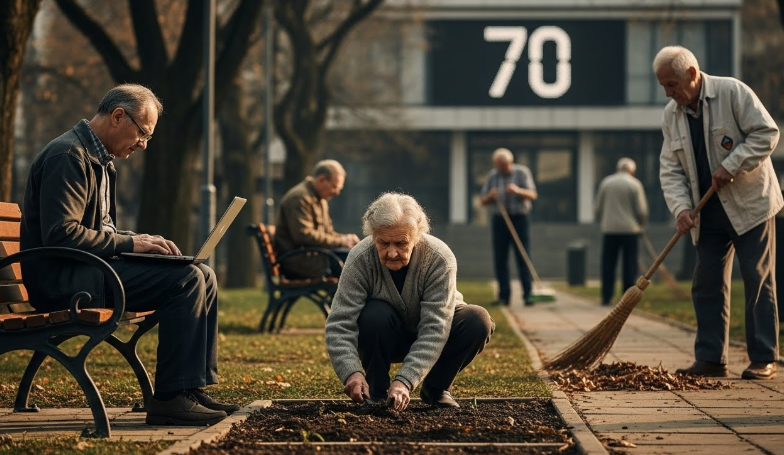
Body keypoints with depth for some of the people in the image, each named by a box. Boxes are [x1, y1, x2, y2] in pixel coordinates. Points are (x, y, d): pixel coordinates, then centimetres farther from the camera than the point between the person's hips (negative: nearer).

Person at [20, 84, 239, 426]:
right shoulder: (69, 156, -13)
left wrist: (140, 244, 3)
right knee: (185, 280, -22)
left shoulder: (101, 161, 21)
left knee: (204, 276, 3)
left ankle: (193, 389, 1)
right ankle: (170, 398, -21)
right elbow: (61, 234, -23)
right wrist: (129, 243, -18)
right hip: (60, 279, -11)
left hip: (87, 270, 11)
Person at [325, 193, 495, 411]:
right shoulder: (360, 259, -27)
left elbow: (434, 329, -35)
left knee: (478, 320, -27)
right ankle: (376, 390, -10)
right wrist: (352, 372, -49)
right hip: (387, 339, 0)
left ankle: (436, 387, -4)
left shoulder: (440, 259, -30)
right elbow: (339, 325, -31)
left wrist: (405, 380, -47)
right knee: (376, 315, -34)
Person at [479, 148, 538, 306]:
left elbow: (533, 195, -7)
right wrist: (490, 196, -15)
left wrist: (518, 191, -26)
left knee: (524, 258, -9)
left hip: (519, 218, -3)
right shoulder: (493, 176, 9)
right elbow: (483, 201, 9)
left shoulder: (522, 172, 2)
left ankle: (528, 294, -11)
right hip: (499, 220, 3)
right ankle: (503, 296, 3)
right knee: (500, 260, -1)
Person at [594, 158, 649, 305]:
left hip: (609, 228, 2)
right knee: (629, 265, 2)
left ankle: (606, 297, 3)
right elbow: (642, 211, -4)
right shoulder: (635, 184, -3)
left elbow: (598, 208, 8)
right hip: (630, 229, -2)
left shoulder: (606, 182, 5)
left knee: (608, 264, 6)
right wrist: (639, 224, 13)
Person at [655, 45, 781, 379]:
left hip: (749, 205, -6)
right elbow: (671, 168, 5)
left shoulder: (732, 92, -10)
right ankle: (711, 358, 9)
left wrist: (730, 166, -20)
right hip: (708, 213, 6)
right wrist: (680, 207, -10)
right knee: (707, 283, 4)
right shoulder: (672, 115, 6)